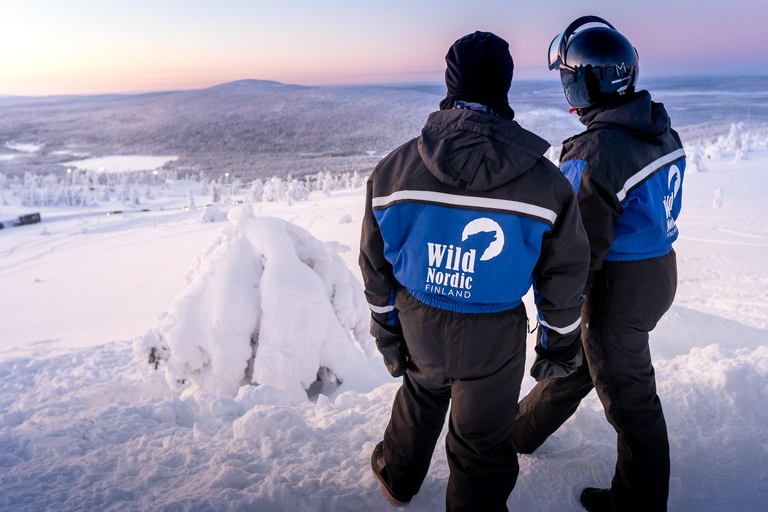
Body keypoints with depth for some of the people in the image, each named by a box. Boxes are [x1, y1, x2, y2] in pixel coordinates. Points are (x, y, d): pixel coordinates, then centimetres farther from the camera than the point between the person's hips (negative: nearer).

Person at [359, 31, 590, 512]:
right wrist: (559, 345, 10)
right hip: (493, 341, -3)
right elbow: (564, 275, -6)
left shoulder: (394, 169, -12)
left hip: (419, 329, 3)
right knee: (482, 446, 18)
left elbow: (378, 265, -2)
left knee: (421, 396, 32)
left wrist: (386, 328, 12)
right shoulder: (545, 182, -15)